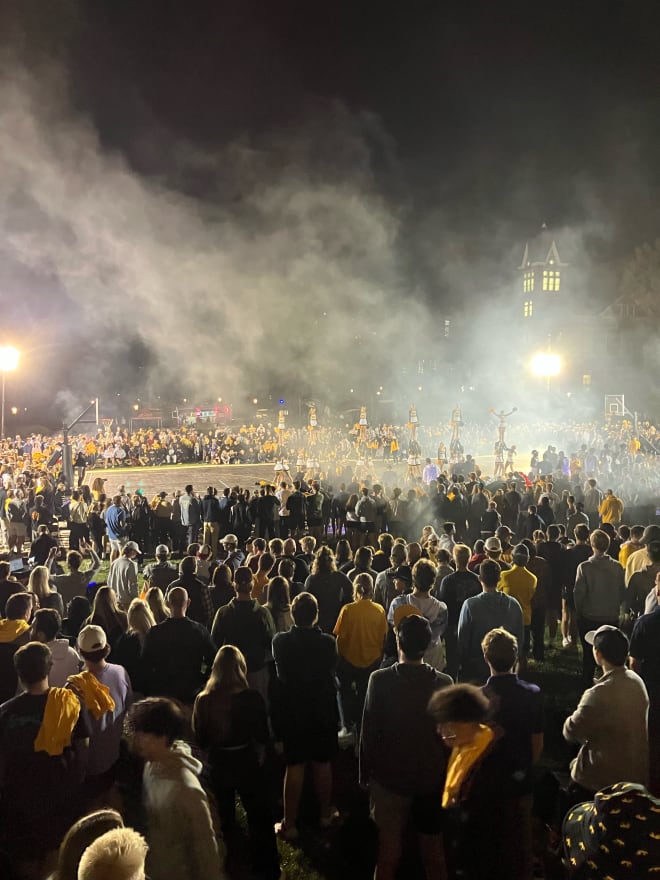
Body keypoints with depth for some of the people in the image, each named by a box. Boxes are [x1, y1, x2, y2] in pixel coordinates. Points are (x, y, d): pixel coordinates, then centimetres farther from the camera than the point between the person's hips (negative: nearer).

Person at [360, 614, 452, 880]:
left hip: (390, 777, -1)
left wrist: (365, 773, 3)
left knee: (390, 848, 14)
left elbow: (369, 733, -11)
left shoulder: (380, 680, -16)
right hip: (433, 778, 2)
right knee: (433, 850, 18)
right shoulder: (444, 683, -11)